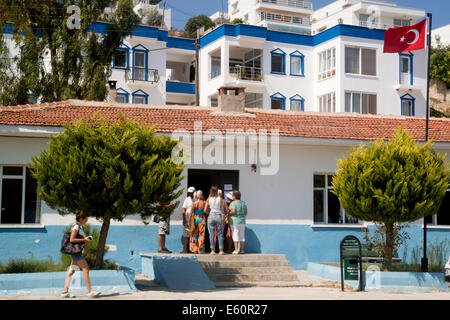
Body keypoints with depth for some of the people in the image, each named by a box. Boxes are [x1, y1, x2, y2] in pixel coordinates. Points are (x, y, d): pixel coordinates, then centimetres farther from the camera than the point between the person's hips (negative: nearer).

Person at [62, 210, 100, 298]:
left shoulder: (80, 227, 17)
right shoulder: (76, 227, -11)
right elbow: (72, 239, -19)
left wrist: (86, 239, 13)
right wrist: (84, 239, -17)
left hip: (78, 252, 10)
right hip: (76, 251, -10)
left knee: (71, 271, 7)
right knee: (86, 269, -11)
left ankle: (65, 292, 7)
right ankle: (90, 291, -10)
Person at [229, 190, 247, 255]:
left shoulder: (233, 203, -10)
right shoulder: (243, 203, 8)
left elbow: (233, 211, -20)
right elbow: (245, 212, 6)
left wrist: (229, 213, -2)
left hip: (235, 221, -6)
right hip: (242, 221, 6)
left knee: (235, 235, -4)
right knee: (242, 235, 8)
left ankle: (236, 250, -7)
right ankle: (242, 249, 10)